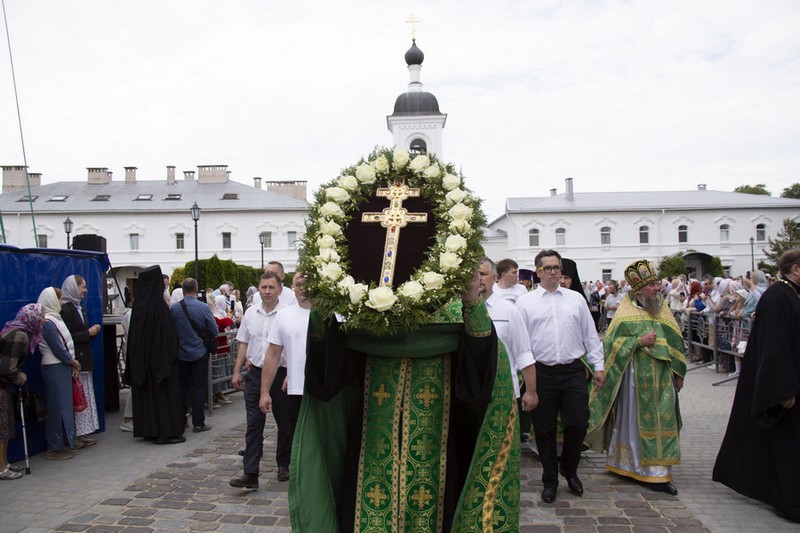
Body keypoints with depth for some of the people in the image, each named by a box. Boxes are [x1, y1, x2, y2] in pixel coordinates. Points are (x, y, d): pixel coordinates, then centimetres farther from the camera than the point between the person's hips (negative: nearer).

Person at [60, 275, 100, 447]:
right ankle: (80, 432, 2)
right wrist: (88, 333, -15)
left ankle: (84, 429, 18)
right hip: (74, 360, -9)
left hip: (84, 358, 9)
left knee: (85, 395, 11)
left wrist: (92, 331, 4)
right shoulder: (65, 309, -14)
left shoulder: (79, 307, 15)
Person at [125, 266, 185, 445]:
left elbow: (133, 335, 9)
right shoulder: (159, 304, -17)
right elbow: (168, 333, -19)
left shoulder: (138, 305, 4)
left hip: (141, 358, 7)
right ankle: (166, 431, 3)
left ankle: (147, 430, 21)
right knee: (164, 393, 0)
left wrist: (137, 359, 16)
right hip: (159, 356, -7)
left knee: (145, 393, 13)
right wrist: (171, 355, -11)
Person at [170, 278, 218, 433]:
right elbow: (215, 331, -6)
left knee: (182, 387, 15)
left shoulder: (173, 308, -7)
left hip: (180, 354, 3)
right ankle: (198, 423, 7)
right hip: (199, 353, -3)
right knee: (199, 388, 4)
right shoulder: (203, 308, -14)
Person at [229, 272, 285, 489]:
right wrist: (237, 371, 10)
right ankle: (251, 473, 5)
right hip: (254, 373, 4)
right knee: (253, 423, 2)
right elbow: (243, 343, 13)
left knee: (284, 422, 11)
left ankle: (284, 465, 30)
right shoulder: (250, 313, 6)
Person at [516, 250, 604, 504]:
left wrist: (598, 365, 6)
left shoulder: (576, 299, 10)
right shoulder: (525, 302, 3)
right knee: (545, 429, 6)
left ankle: (569, 470, 29)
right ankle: (550, 480, 23)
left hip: (573, 371, 2)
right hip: (542, 372, -1)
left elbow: (590, 335, 11)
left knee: (577, 423, 1)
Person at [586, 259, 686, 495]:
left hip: (662, 378, 5)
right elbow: (610, 343, -9)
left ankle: (658, 471, 14)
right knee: (636, 420, 3)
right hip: (636, 377, -5)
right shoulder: (626, 312, -5)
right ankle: (629, 464, 16)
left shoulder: (663, 309, 9)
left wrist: (679, 373, 13)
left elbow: (676, 343, 16)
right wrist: (639, 341, -19)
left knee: (662, 421, 6)